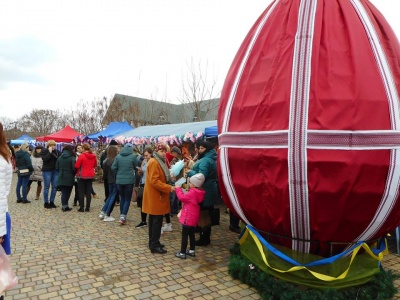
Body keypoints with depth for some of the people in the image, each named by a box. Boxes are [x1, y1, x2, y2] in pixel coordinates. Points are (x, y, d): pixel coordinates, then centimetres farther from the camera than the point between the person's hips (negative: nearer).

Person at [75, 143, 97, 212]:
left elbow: (76, 166, -13)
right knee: (88, 192, 9)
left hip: (82, 176, -4)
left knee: (81, 192, 4)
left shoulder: (81, 155, -14)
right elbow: (95, 165, 14)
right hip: (90, 176, 4)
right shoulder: (94, 156, 1)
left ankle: (81, 208, 5)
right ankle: (87, 207, 11)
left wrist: (82, 166, 6)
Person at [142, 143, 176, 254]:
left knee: (154, 220, 15)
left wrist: (168, 187, 11)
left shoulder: (160, 162, 17)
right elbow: (154, 181, -24)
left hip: (157, 195, 10)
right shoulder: (154, 162, -17)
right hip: (155, 196, -10)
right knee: (157, 221, -5)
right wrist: (169, 188, -23)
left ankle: (153, 242, 24)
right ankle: (154, 245, 2)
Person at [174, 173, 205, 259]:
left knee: (184, 235, -1)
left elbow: (182, 197, -23)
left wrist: (178, 189, -12)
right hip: (193, 218, 10)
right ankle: (192, 251, 26)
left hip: (188, 218, -10)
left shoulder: (192, 192, -21)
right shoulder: (197, 192, 9)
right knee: (191, 234, 18)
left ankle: (182, 253, 6)